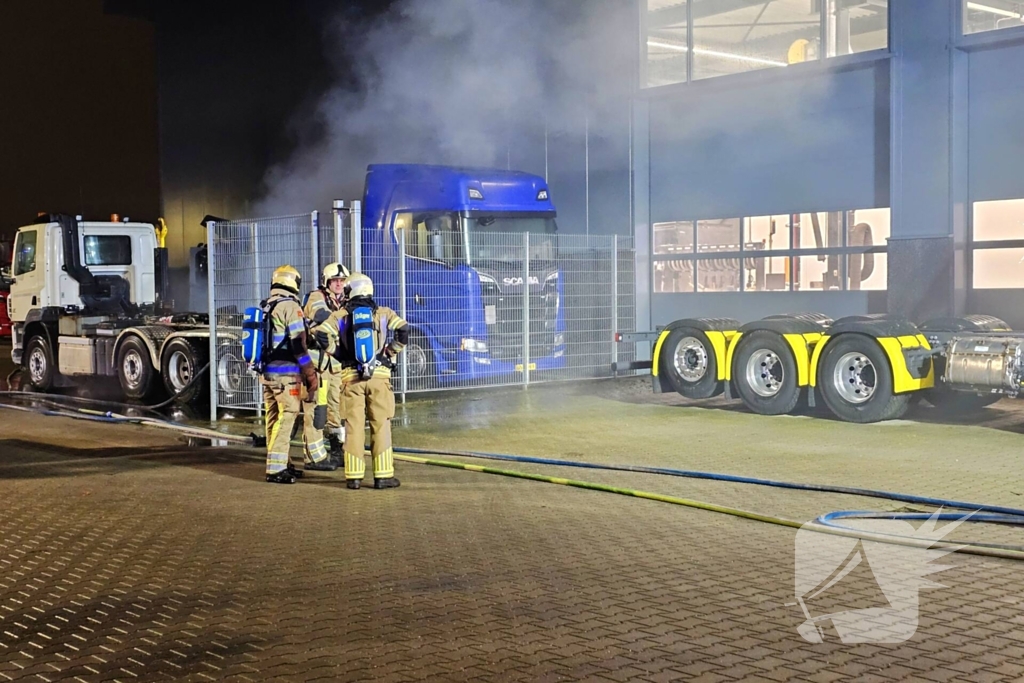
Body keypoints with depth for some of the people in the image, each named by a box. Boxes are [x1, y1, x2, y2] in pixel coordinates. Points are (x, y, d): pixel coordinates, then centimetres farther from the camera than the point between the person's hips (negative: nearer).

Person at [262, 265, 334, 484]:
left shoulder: (266, 307, 15)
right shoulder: (290, 306, -10)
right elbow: (299, 344, -15)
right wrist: (310, 374, -13)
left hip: (266, 373, 9)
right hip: (286, 373, -9)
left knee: (274, 418, 12)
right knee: (285, 418, -6)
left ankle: (280, 465, 19)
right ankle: (276, 468, -8)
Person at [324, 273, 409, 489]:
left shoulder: (340, 315, 5)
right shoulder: (383, 313, 6)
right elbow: (403, 331, -8)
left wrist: (340, 355, 7)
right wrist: (391, 353, 5)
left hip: (351, 377, 0)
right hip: (379, 375, 0)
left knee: (354, 427, 5)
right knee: (381, 426, 3)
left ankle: (353, 476, 7)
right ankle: (383, 476, 3)